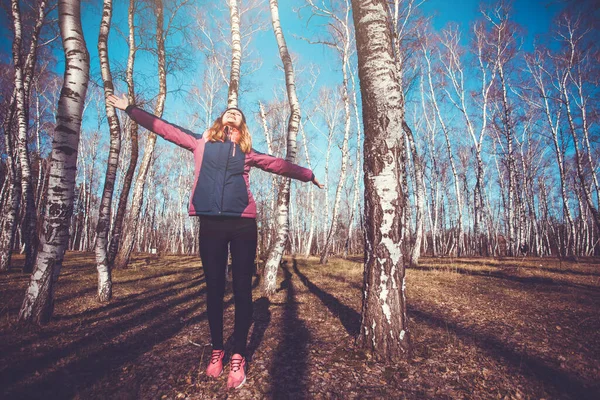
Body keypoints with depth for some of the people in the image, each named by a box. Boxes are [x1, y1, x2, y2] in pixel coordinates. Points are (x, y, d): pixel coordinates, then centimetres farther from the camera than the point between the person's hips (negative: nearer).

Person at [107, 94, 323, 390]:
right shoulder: (201, 143, 16)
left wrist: (308, 175, 31)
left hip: (243, 223, 0)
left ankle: (238, 356, 13)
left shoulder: (248, 152, 18)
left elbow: (279, 165, 26)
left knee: (242, 290, 2)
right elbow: (165, 128, 20)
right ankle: (217, 351, 24)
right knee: (214, 289, 8)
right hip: (211, 223, 0)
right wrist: (130, 109, 23)